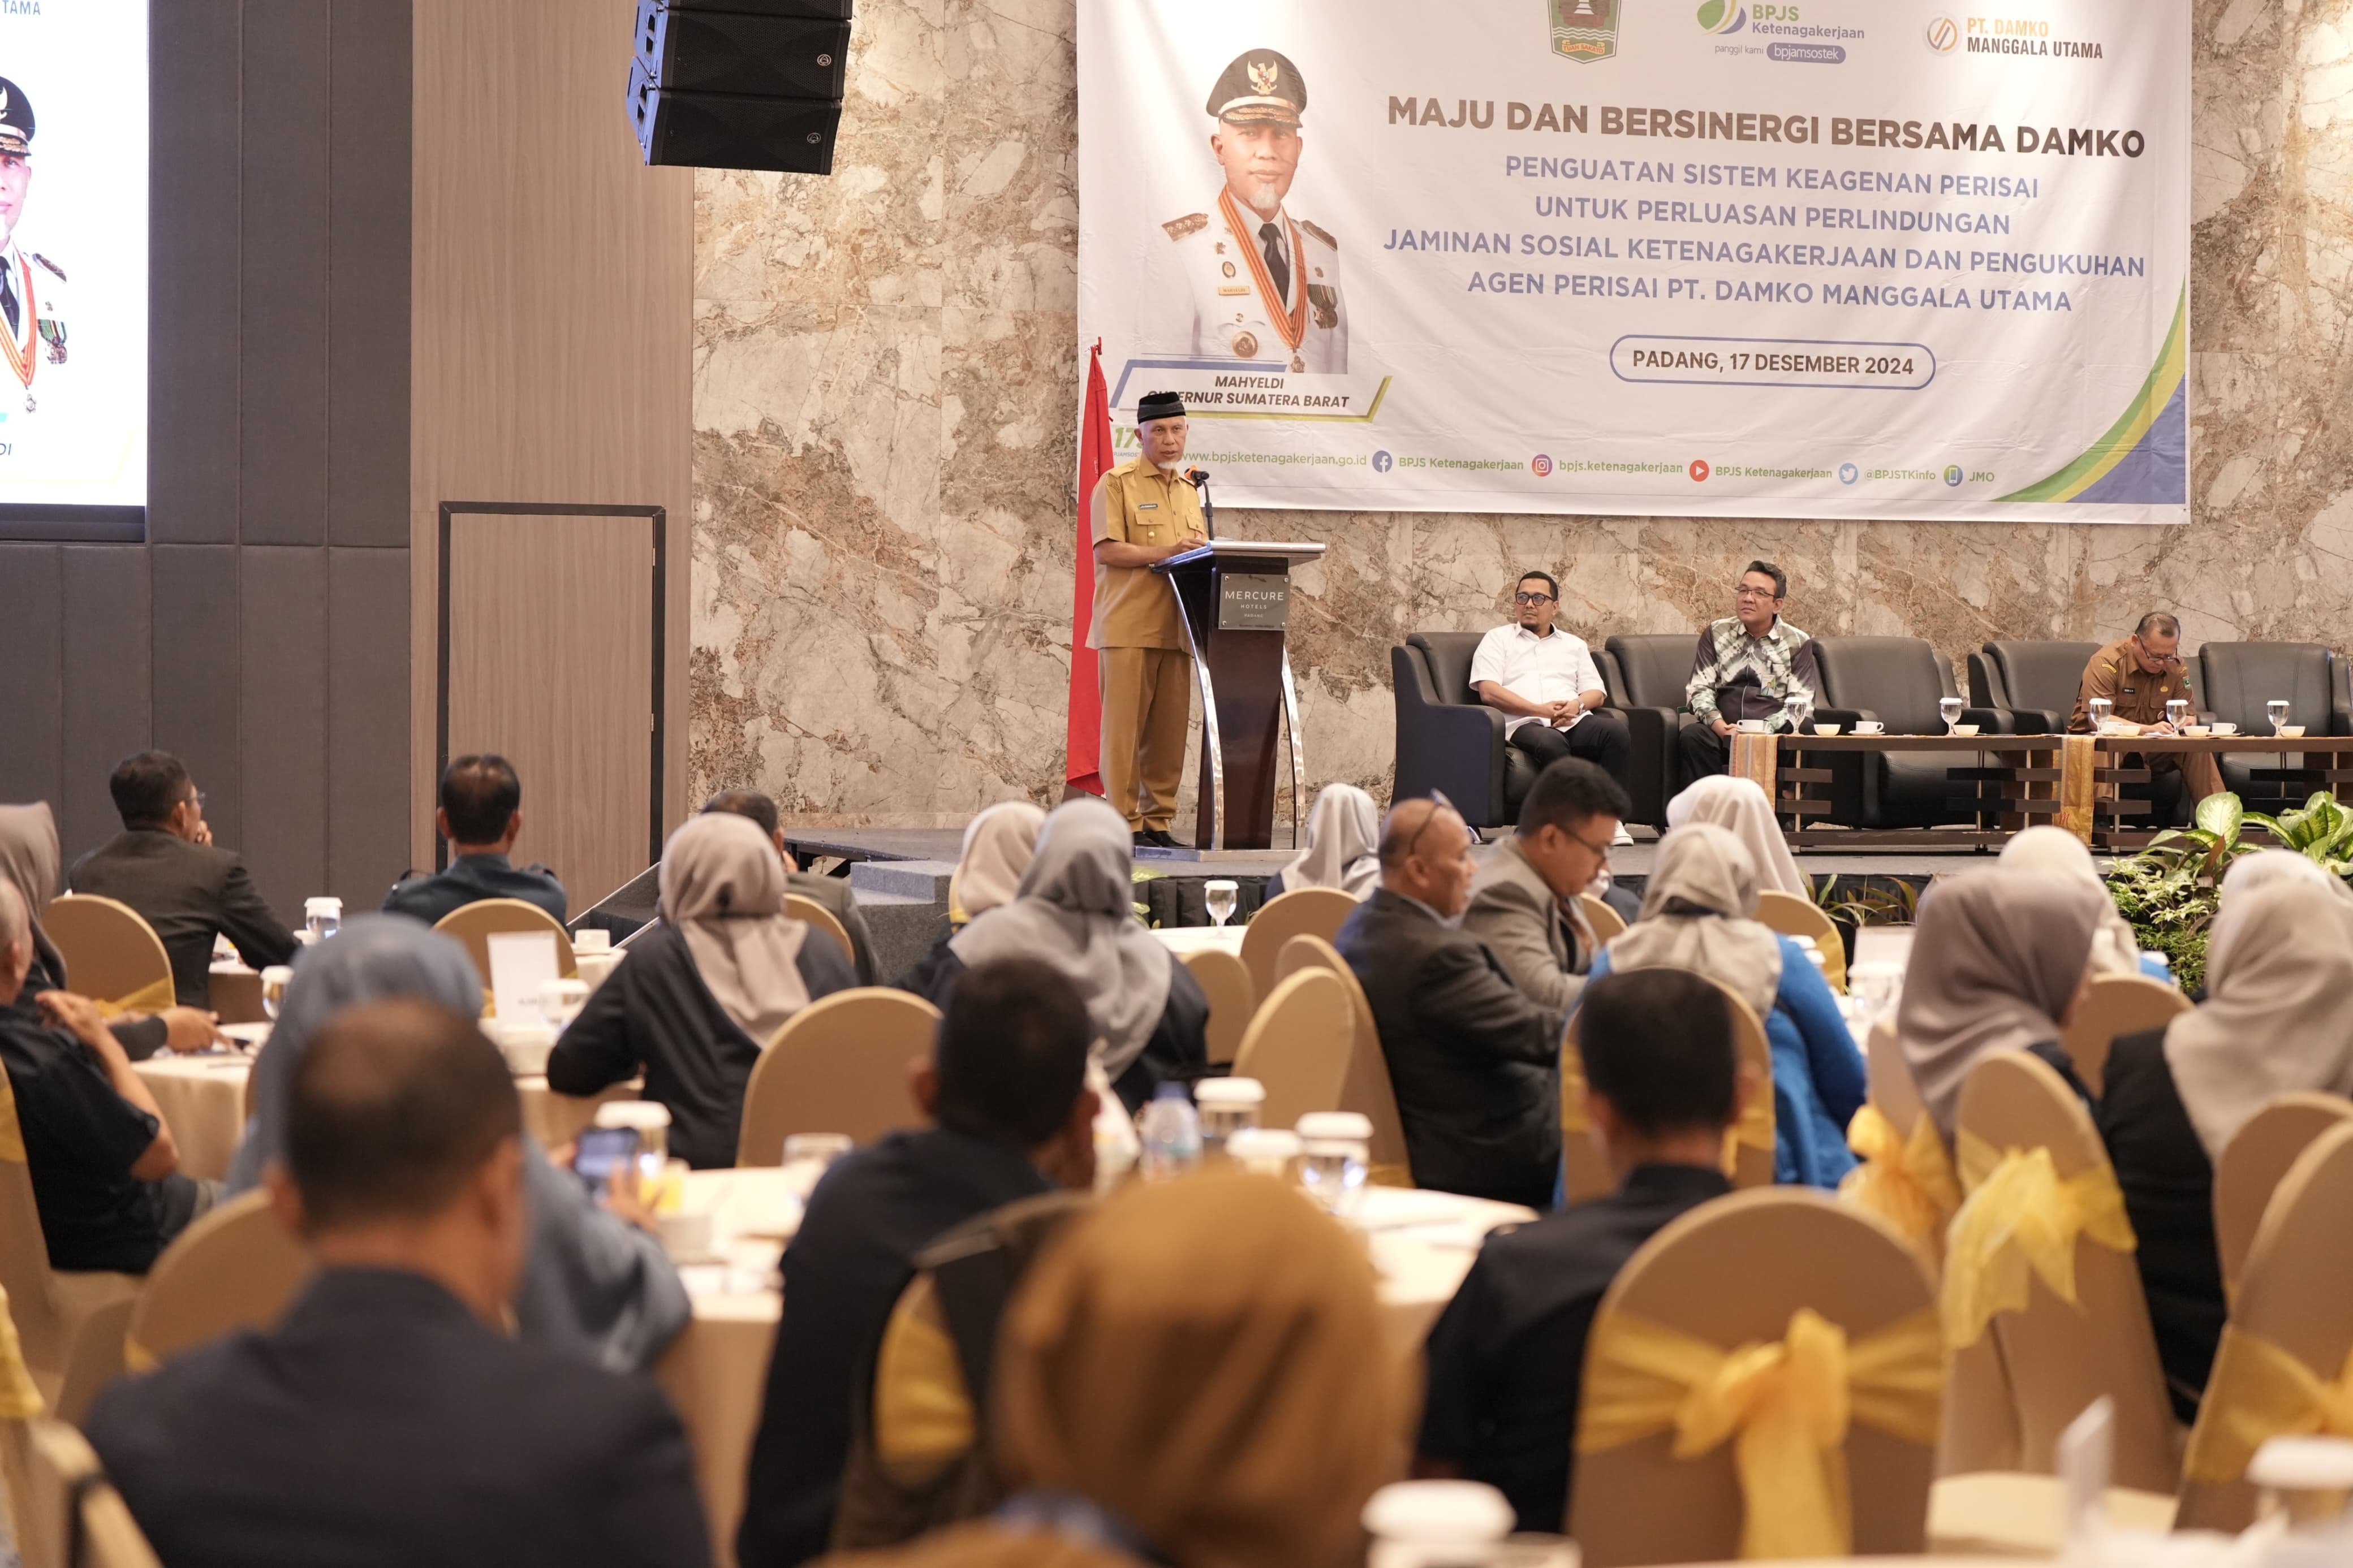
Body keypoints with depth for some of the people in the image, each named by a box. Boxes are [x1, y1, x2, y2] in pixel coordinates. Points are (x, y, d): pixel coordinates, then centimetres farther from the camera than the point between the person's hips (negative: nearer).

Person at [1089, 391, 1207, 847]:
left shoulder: (1188, 493, 21)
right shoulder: (1116, 484, 0)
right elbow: (1107, 551, -10)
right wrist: (1166, 552, -19)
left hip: (1175, 628, 6)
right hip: (1128, 628, -6)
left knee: (1169, 729, 3)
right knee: (1124, 726, -6)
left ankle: (1158, 822, 8)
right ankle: (1123, 822, -4)